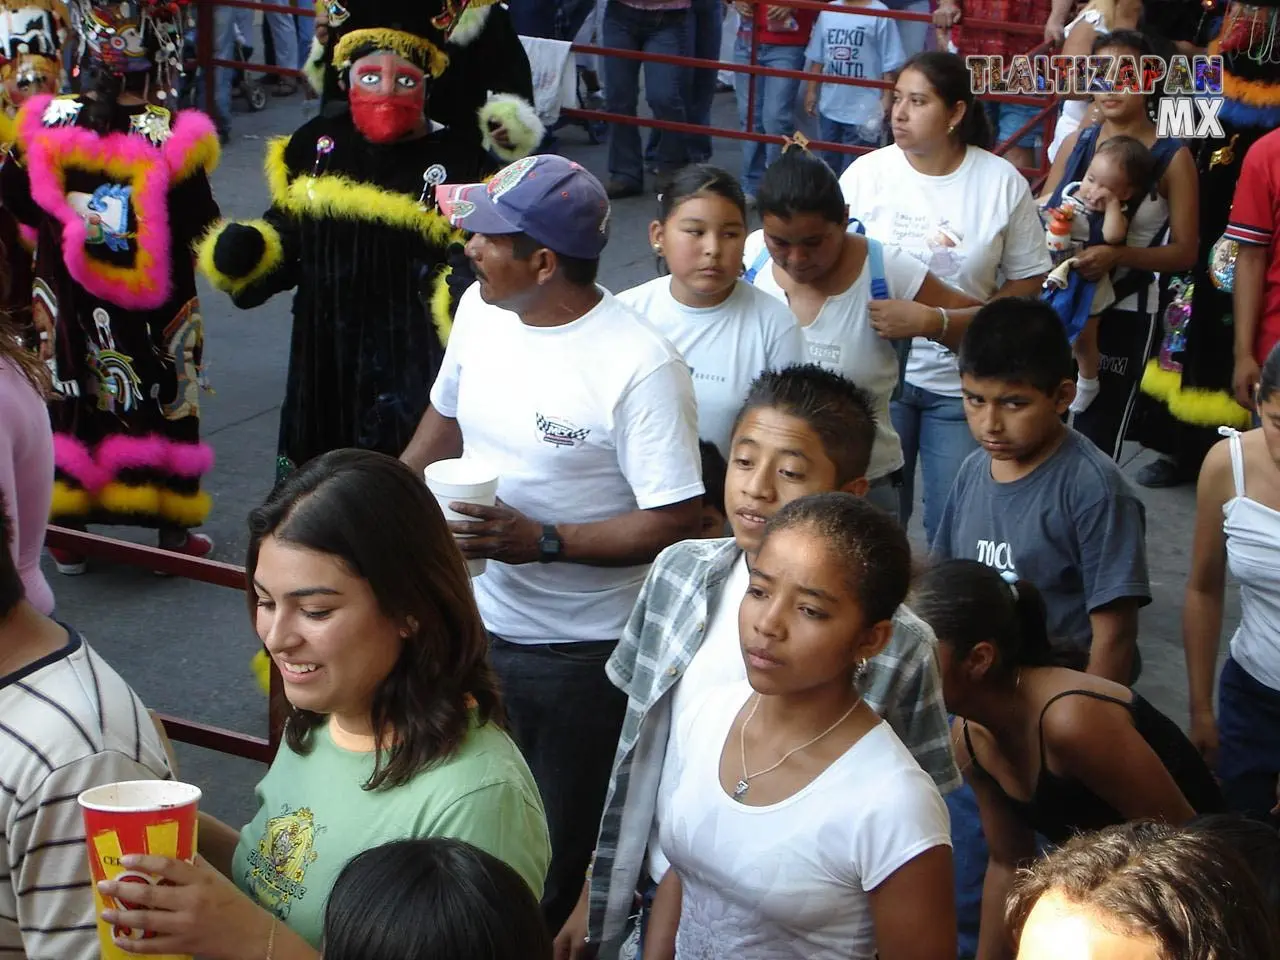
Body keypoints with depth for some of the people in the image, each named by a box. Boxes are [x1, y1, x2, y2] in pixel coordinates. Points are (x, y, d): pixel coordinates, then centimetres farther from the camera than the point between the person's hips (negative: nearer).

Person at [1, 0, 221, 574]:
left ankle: (67, 536, 24)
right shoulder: (173, 138, -17)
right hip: (155, 314, -3)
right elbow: (200, 231, -13)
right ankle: (173, 534, 21)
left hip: (71, 310, 3)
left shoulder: (47, 124, -8)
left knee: (72, 402, 15)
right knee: (163, 404, 11)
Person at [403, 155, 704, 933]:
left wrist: (542, 542, -27)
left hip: (580, 654, -6)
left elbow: (676, 521, -22)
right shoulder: (479, 309, -1)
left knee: (564, 851, 10)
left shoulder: (638, 366, -24)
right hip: (475, 622, 7)